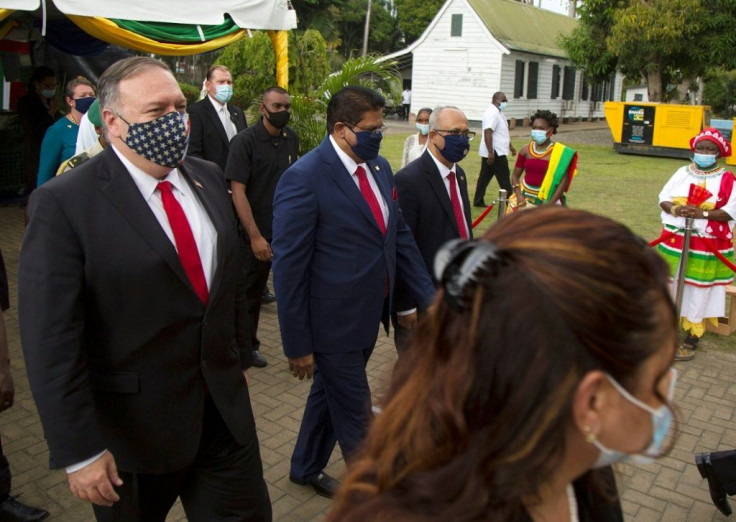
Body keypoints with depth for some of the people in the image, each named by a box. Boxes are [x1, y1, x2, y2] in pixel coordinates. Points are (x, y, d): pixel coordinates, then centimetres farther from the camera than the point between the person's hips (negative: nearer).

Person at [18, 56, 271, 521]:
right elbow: (51, 340, -17)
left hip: (226, 411, 5)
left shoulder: (209, 179, 3)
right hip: (132, 430, -4)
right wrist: (80, 452, -16)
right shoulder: (64, 204, -16)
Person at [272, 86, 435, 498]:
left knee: (331, 395, 26)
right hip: (334, 323, -8)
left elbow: (400, 236, 10)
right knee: (357, 420, 7)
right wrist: (297, 344, -16)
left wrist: (429, 296, 5)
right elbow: (289, 267, -19)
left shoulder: (379, 167, 3)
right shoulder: (304, 178, -21)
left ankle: (307, 468, 49)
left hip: (369, 317, 8)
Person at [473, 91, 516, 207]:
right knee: (504, 179, -2)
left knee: (485, 176, 11)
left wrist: (510, 146, 29)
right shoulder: (492, 113, -18)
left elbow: (503, 133, 26)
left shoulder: (498, 112, 15)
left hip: (493, 153, 10)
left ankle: (478, 201, 16)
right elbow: (487, 133, -26)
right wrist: (491, 153, -30)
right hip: (495, 153, -10)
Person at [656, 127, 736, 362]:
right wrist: (674, 210, -16)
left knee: (697, 292, 0)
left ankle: (692, 340, 10)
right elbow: (663, 198, 5)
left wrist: (702, 213, -25)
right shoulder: (682, 173, 7)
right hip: (673, 242, 4)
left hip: (705, 248, -4)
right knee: (669, 287, 12)